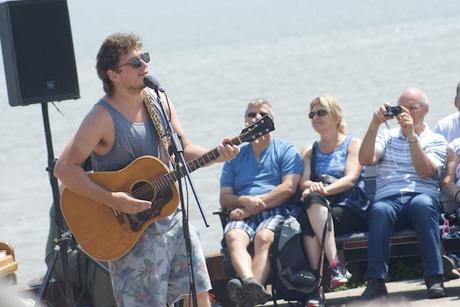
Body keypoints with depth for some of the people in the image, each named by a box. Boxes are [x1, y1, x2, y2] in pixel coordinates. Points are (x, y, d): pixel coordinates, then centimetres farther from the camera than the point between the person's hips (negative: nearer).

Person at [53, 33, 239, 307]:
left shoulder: (159, 102, 4)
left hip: (171, 218, 7)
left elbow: (184, 149, 10)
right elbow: (64, 168, -21)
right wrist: (111, 199, -27)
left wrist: (217, 154, -10)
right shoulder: (103, 118, -17)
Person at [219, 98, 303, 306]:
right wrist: (245, 201, -8)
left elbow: (288, 188, -2)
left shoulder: (286, 151, 14)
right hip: (243, 215, 3)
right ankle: (251, 284, -59)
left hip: (276, 212, -2)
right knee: (234, 237, -32)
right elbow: (224, 198, 16)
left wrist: (255, 205, -8)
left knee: (263, 237, -36)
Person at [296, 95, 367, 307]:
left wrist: (324, 189, -24)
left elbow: (350, 179, -6)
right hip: (320, 210, 3)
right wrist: (312, 187, -20)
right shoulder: (309, 153, 24)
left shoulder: (353, 145, 12)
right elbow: (303, 182, 6)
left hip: (351, 213, -3)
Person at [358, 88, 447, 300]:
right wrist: (374, 125, -5)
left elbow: (426, 171, -4)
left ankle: (434, 278, -39)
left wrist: (412, 135, -10)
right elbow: (365, 159, 4)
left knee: (422, 204, -38)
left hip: (422, 196, -1)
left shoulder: (435, 140, 17)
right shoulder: (387, 137, 24)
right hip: (389, 198, 1)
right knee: (380, 210, -36)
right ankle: (376, 282, -40)